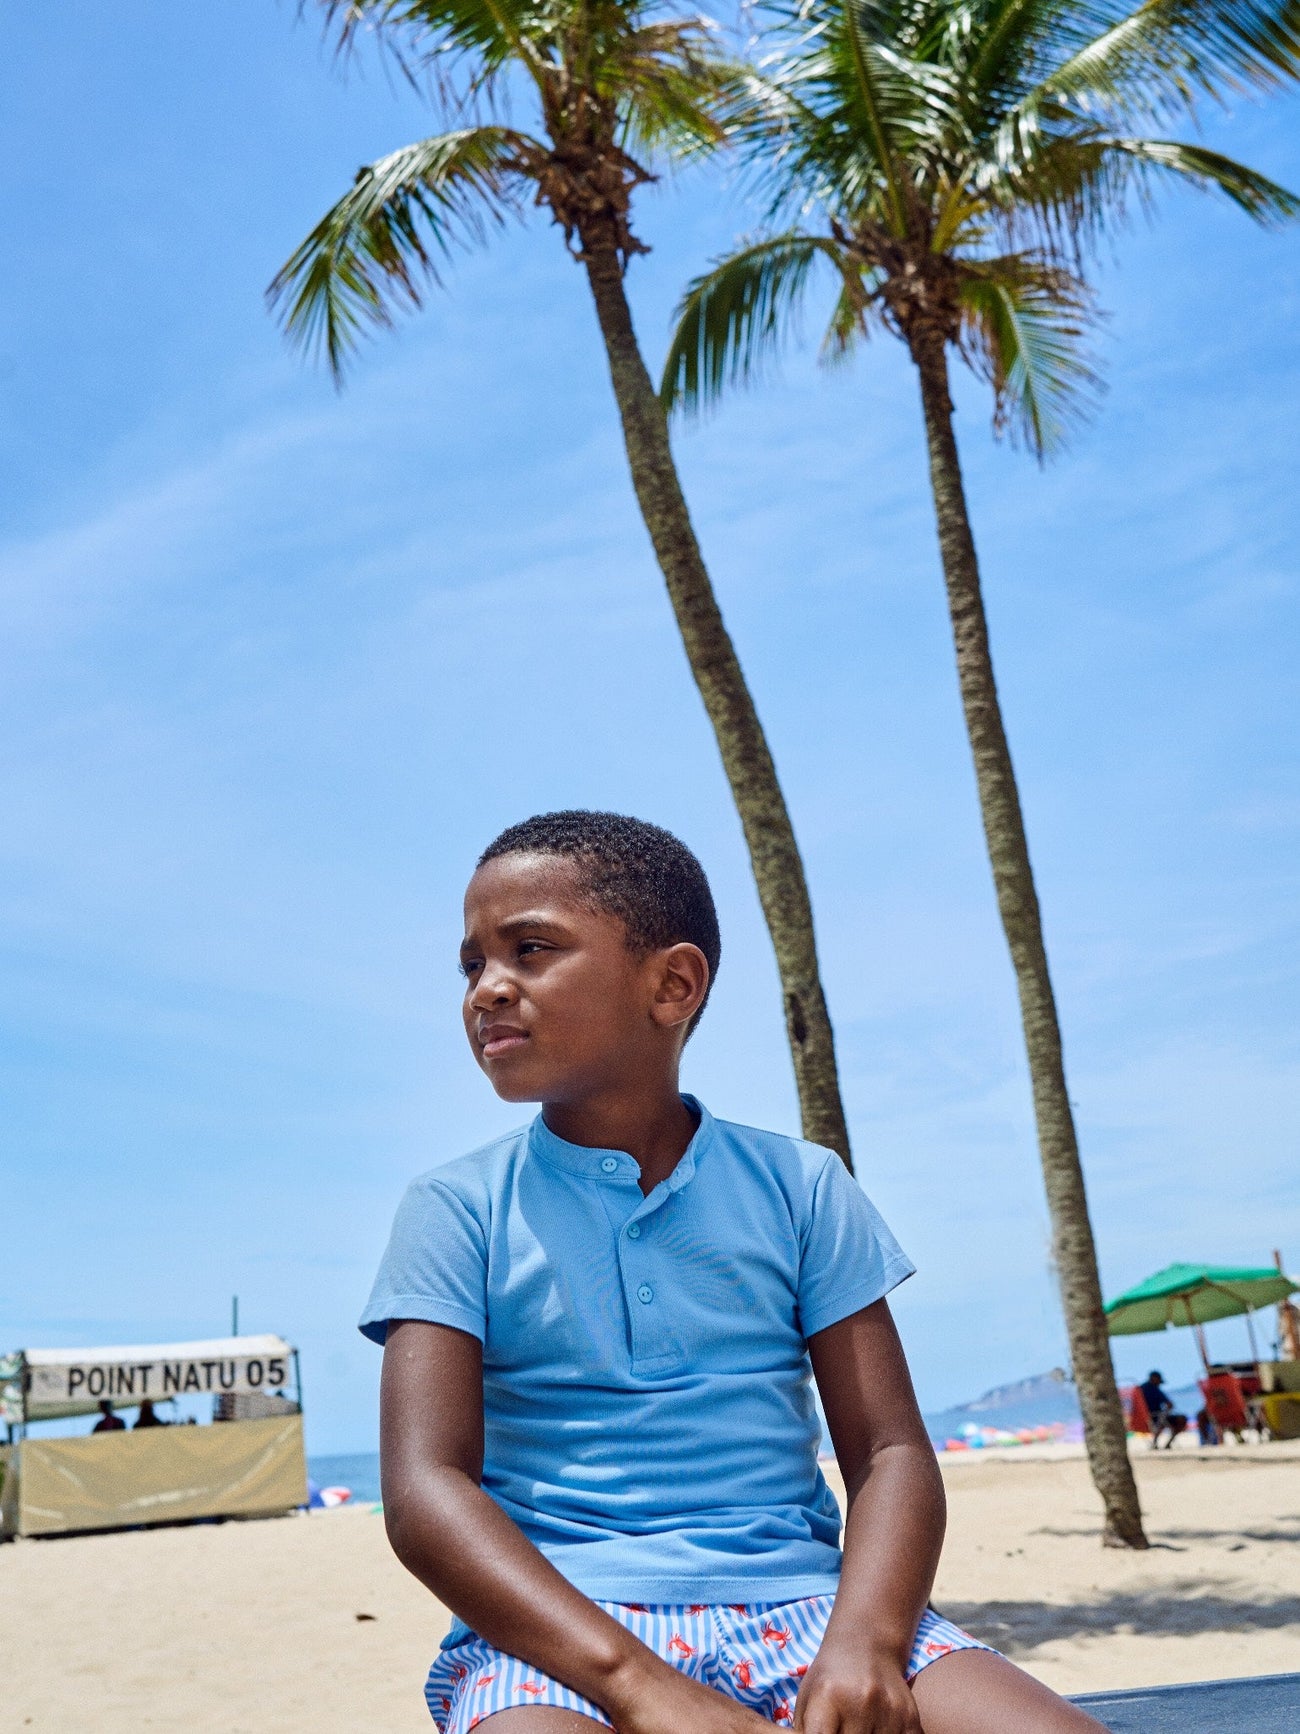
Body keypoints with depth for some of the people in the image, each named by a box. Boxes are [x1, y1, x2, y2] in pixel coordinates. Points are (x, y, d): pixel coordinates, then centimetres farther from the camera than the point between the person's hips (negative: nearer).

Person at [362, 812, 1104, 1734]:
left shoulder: (798, 1186, 9)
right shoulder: (458, 1208, 4)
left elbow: (891, 1454, 5)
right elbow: (425, 1489, -7)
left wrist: (863, 1644, -16)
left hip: (796, 1602, 2)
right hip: (557, 1630, -1)